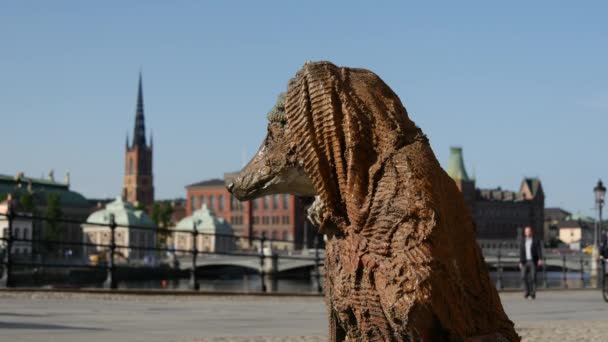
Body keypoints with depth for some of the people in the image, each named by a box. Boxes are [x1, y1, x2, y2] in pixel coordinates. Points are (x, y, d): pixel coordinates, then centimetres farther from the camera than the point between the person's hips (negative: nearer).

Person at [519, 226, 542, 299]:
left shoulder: (536, 241, 3)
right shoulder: (523, 242, 12)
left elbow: (539, 251, -7)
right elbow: (521, 253, 12)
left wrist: (540, 259, -22)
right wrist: (520, 263, 3)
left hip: (533, 262, -3)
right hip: (525, 262, 3)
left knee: (533, 277, -9)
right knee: (524, 277, -7)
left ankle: (533, 293, 1)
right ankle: (527, 291, 9)